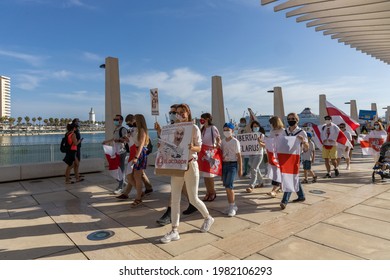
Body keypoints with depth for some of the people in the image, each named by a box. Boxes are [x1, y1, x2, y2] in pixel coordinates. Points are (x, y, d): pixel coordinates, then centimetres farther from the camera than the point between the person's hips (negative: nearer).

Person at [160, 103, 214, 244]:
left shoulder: (194, 128, -5)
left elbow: (199, 148, -5)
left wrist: (192, 147, -27)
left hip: (190, 165, -4)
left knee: (193, 199, 5)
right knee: (175, 199, 1)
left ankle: (208, 218, 32)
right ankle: (174, 231, 9)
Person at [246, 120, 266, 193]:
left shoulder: (261, 135, -3)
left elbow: (264, 145, -6)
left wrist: (259, 142, -23)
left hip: (259, 154, -5)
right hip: (251, 154, 5)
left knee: (253, 169, -12)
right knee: (256, 169, 16)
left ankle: (251, 186, -12)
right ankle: (260, 183, 34)